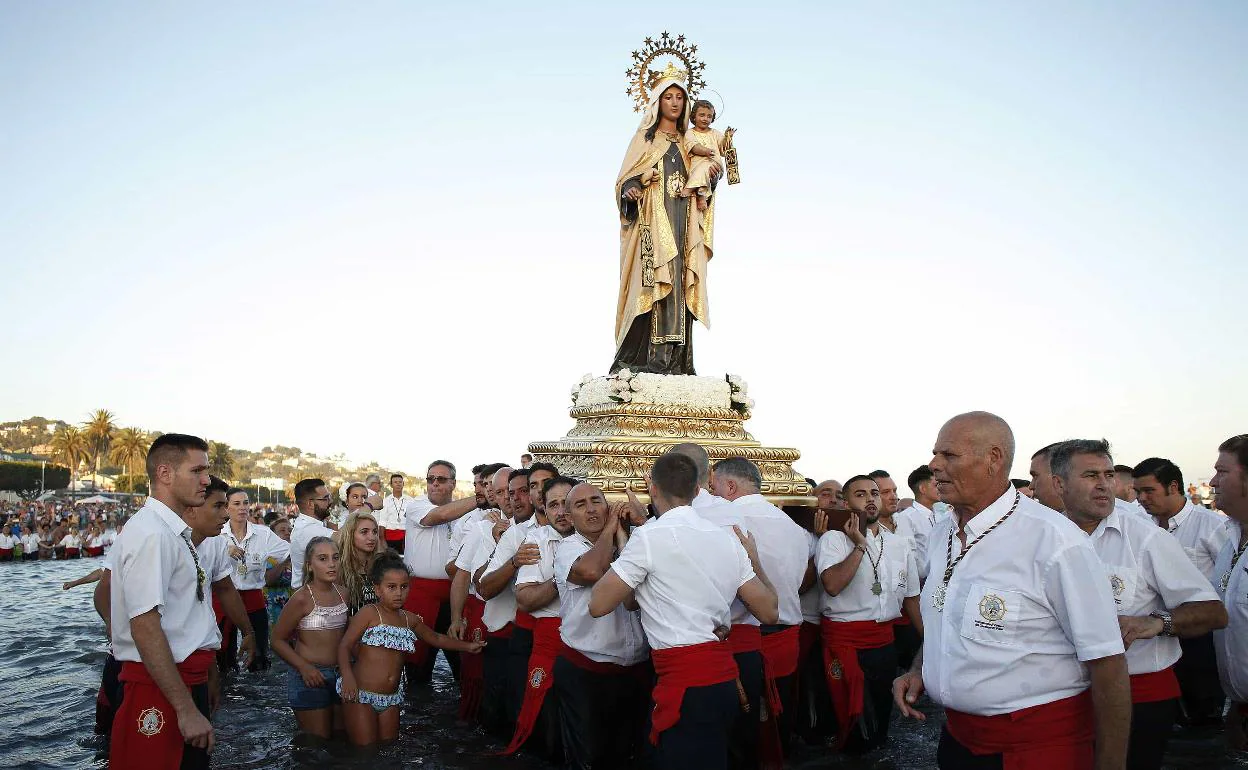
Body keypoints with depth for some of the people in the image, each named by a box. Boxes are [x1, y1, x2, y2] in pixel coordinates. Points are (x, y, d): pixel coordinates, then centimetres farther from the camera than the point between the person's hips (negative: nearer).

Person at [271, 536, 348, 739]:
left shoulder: (342, 593, 3)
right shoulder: (302, 598, -15)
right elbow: (278, 640, -11)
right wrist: (304, 666, -21)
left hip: (340, 674, 6)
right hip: (310, 677, -6)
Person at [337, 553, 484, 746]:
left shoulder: (409, 619, 9)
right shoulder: (369, 613, -9)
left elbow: (435, 638, 25)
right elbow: (345, 645, -12)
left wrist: (467, 646, 23)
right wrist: (347, 677, -27)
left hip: (391, 698, 6)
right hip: (361, 694, -6)